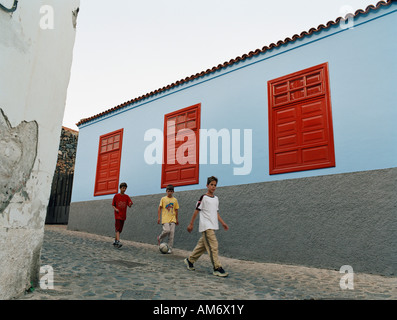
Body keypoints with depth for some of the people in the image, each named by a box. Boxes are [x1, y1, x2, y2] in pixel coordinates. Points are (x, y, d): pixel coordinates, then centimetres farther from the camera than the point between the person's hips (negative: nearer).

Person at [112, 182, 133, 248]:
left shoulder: (127, 197, 5)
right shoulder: (116, 196, 0)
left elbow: (129, 205, -5)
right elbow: (113, 205, 6)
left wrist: (130, 204, -28)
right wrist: (115, 209, -14)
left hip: (123, 215, 3)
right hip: (117, 214, -3)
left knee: (119, 230, 11)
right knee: (118, 229, -13)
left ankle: (115, 241, 26)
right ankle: (118, 242, -21)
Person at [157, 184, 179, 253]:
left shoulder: (175, 200, 9)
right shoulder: (163, 199, 3)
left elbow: (176, 210, 14)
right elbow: (159, 208, 4)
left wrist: (176, 219, 14)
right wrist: (159, 217, -3)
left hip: (172, 219, 3)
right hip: (165, 218, -2)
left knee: (172, 233, -3)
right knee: (167, 230, -18)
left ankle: (170, 248, 7)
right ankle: (160, 238, 14)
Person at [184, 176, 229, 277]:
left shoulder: (216, 198, 14)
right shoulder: (203, 198, -7)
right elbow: (196, 211, -5)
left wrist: (223, 223, 15)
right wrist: (191, 224, -3)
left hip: (213, 227, 8)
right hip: (206, 226, -7)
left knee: (202, 246, 13)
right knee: (213, 246, -12)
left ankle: (190, 260, 28)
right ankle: (217, 268, -8)